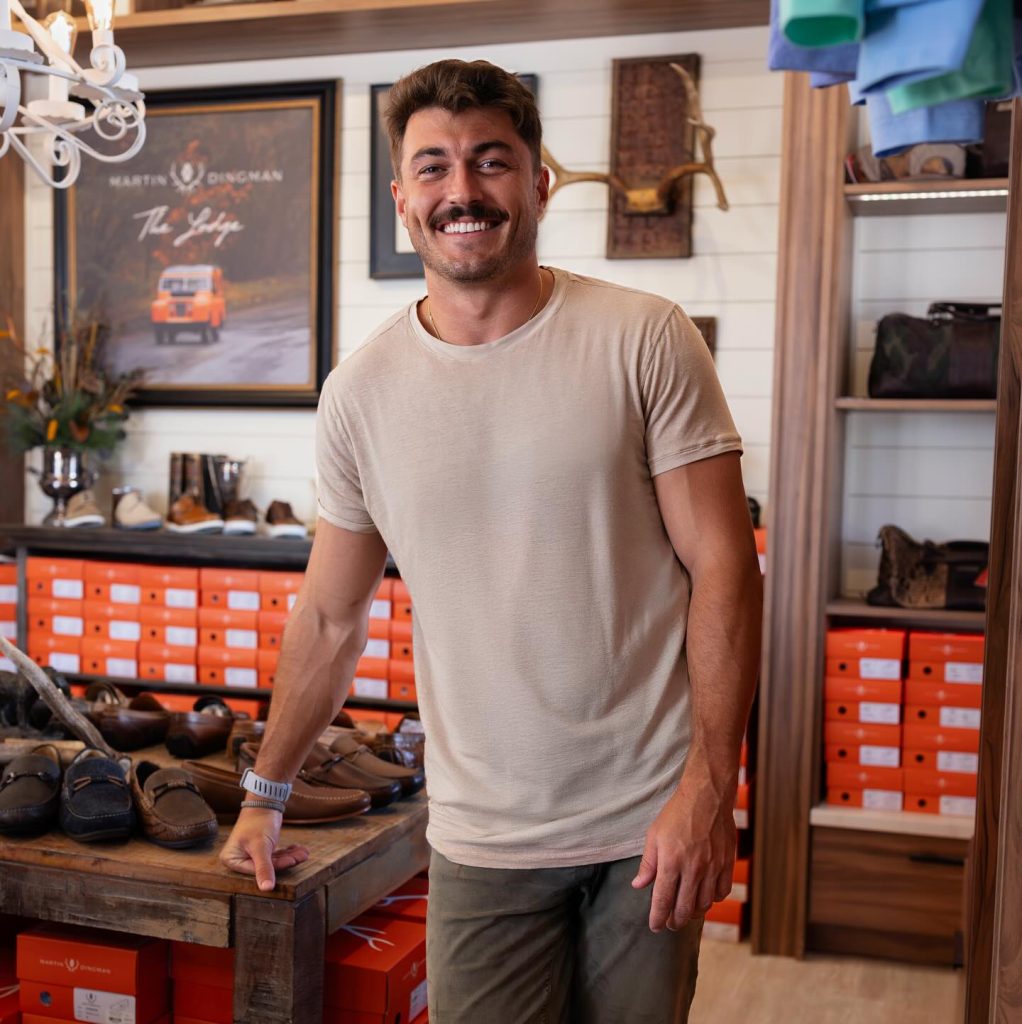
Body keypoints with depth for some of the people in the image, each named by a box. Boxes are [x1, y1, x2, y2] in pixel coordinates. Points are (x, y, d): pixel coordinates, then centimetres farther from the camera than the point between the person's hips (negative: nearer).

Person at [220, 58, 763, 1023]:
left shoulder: (645, 341, -7)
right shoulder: (360, 390, 1)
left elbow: (721, 567, -7)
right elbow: (328, 620, 10)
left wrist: (709, 783, -14)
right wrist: (264, 794, 17)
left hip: (651, 824, -1)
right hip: (482, 837, 2)